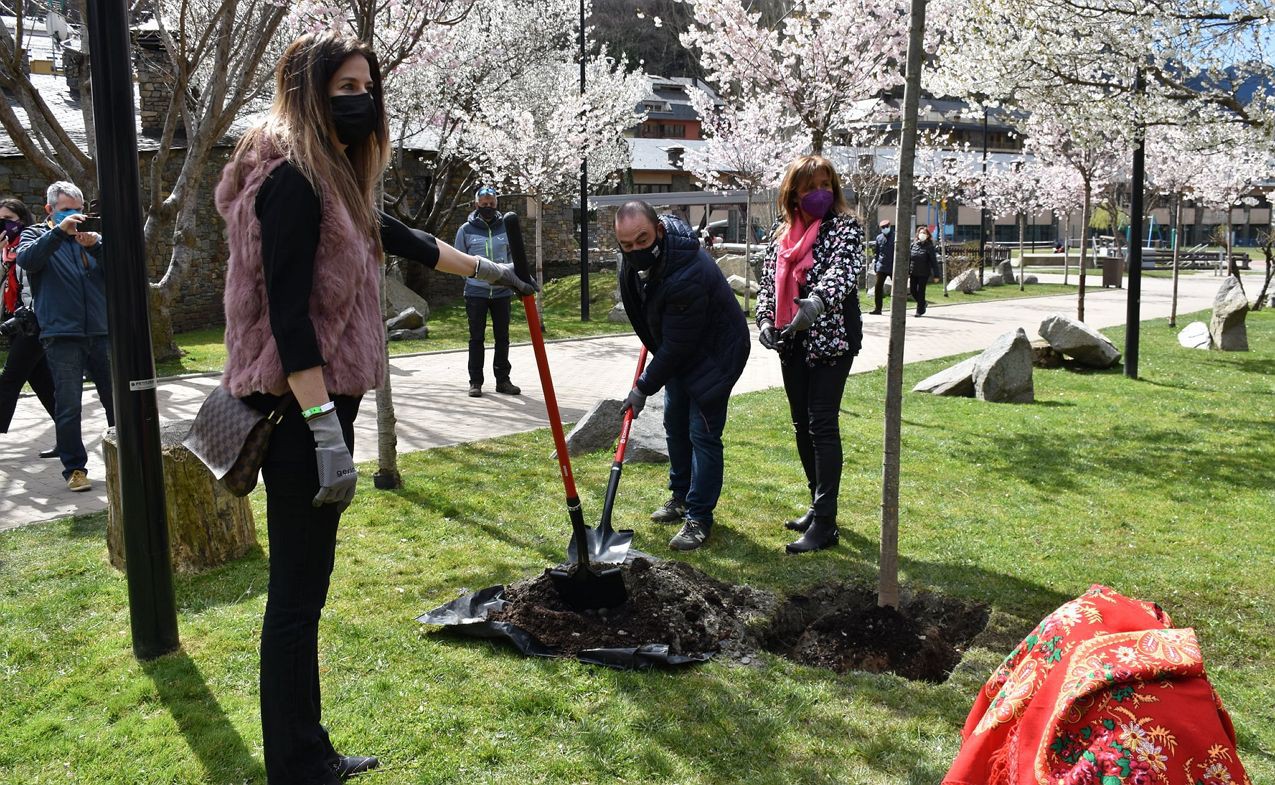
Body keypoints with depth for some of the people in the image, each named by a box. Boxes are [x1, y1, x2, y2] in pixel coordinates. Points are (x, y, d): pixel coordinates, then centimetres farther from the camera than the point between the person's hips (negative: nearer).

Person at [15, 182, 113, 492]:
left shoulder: (91, 236, 15)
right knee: (68, 408, -3)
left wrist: (96, 246, -18)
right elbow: (26, 260, -14)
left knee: (117, 400, 8)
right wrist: (59, 231, -24)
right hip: (62, 336, -3)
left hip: (101, 333, 3)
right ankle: (74, 468, 5)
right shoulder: (35, 235, 9)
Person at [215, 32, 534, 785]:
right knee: (297, 595, -3)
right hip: (300, 412, -10)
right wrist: (327, 434, -24)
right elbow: (287, 314, -21)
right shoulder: (292, 179, -14)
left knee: (303, 588, 15)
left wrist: (486, 269, 42)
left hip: (317, 405, 10)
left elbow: (399, 238, 31)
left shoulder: (334, 179, 16)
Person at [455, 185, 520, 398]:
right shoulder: (466, 229, -1)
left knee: (502, 337, 8)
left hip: (502, 291, 2)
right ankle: (475, 382, 8)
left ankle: (503, 379, 17)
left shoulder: (506, 227, 2)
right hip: (476, 292, -2)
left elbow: (514, 255, 12)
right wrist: (472, 277, 2)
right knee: (477, 338, 2)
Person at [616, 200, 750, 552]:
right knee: (675, 424, 17)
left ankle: (698, 518, 0)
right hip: (679, 350, 9)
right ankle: (682, 496, 33)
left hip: (715, 353, -9)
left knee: (703, 433, -9)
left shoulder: (688, 276, -39)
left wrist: (644, 388, -21)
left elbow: (675, 347, -31)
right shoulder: (636, 258, -13)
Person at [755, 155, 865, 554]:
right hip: (793, 341, 7)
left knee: (822, 424, -9)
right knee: (802, 423, 13)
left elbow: (843, 270, -26)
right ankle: (818, 506, 27)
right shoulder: (782, 234, 12)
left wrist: (818, 302, -45)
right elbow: (768, 281, 14)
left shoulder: (845, 228, -7)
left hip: (832, 337, -7)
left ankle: (825, 524, -5)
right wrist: (766, 321, -3)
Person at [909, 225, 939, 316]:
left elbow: (934, 261, -5)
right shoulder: (913, 244, 6)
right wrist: (907, 271, 9)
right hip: (913, 273, 4)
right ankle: (922, 304, 31)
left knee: (920, 291, -2)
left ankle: (920, 311, 11)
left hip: (924, 273, -4)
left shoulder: (929, 246, -5)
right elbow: (908, 258, 11)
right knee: (912, 291, 6)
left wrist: (936, 274, -9)